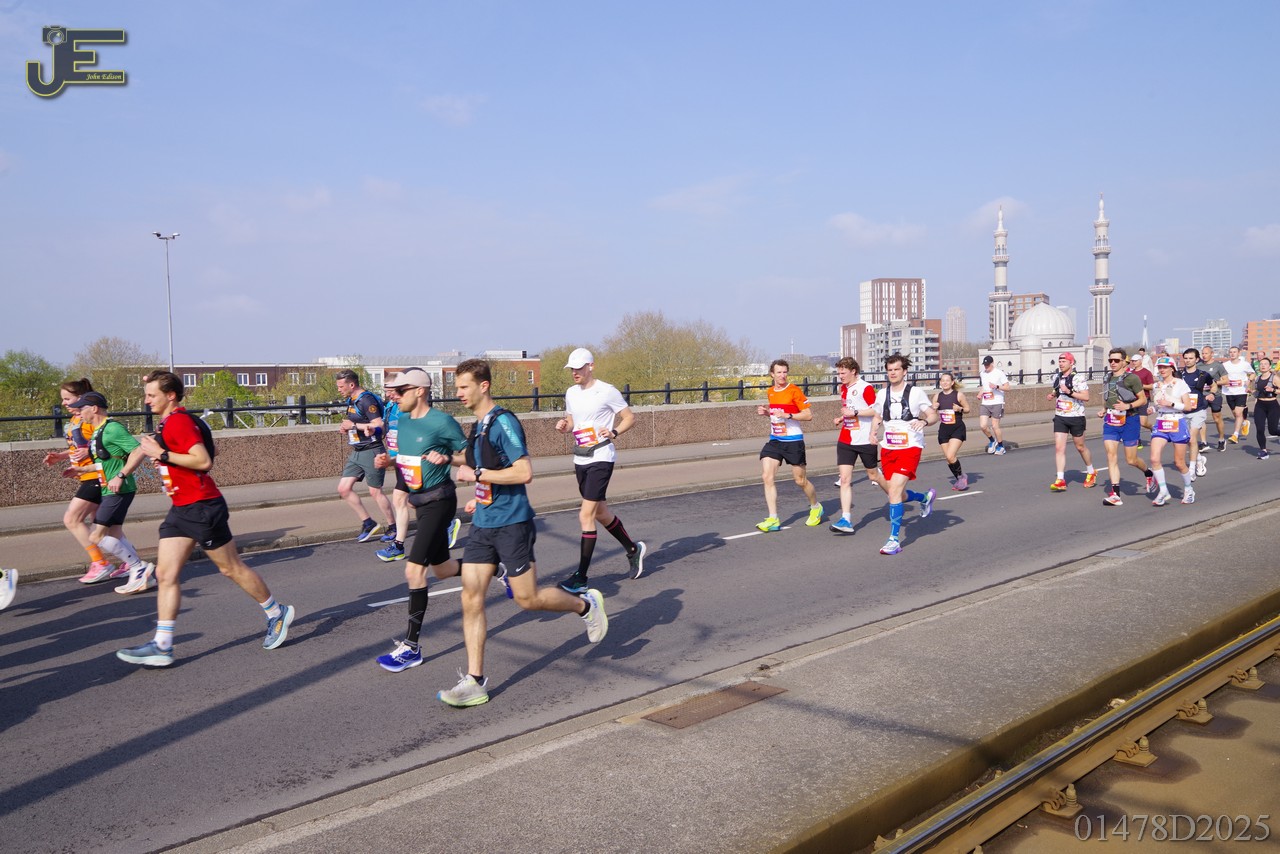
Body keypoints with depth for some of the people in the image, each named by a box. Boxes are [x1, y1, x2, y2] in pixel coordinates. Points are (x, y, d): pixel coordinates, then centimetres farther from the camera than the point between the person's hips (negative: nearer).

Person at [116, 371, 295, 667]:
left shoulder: (179, 421, -16)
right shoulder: (166, 424, 15)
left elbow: (203, 461, -25)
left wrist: (162, 454, -22)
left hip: (202, 508, -10)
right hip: (181, 509, 10)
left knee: (232, 569, 3)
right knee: (165, 574, 1)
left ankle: (277, 613, 19)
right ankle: (162, 645, 1)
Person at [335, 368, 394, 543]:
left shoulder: (367, 400, -17)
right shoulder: (351, 401, 12)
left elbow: (378, 426, -24)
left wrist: (354, 425, -19)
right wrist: (346, 428, 4)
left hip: (371, 451, -9)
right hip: (356, 452, 9)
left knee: (375, 492, -2)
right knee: (344, 488, 5)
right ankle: (368, 524, 13)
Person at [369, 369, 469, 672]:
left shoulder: (441, 421, -16)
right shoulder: (402, 420, 7)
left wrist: (446, 457, -25)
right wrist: (389, 460, 0)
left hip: (439, 501, -9)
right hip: (419, 500, 9)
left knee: (414, 569, -14)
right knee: (442, 569, 19)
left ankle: (412, 646, -7)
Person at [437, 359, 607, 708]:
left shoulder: (503, 422, -15)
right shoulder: (478, 426, 12)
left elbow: (524, 472, -23)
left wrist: (477, 475, -20)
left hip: (511, 523, -8)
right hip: (483, 524, 8)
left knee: (527, 598, 1)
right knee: (471, 597, 1)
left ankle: (586, 604, 27)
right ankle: (474, 681, 5)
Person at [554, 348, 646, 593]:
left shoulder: (607, 391, -10)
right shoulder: (571, 393, 11)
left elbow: (630, 417, -4)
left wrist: (614, 432, -21)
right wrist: (564, 426, -1)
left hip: (601, 458, -8)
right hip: (580, 459, 8)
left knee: (586, 516, -13)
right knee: (600, 512, 17)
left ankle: (581, 579, -10)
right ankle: (633, 549, 40)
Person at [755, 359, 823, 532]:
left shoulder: (794, 391, -10)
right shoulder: (771, 391, 10)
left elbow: (809, 415, -12)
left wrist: (787, 415, -23)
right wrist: (766, 412, 6)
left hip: (793, 441, -6)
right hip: (774, 440, 6)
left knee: (800, 480, 5)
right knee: (767, 476, -9)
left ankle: (816, 507, 34)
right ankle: (773, 519, -6)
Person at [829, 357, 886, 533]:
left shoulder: (866, 387, -11)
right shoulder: (843, 388, 12)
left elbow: (876, 411, -15)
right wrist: (842, 418, 10)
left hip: (865, 440, -6)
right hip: (845, 440, 6)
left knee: (873, 475, 11)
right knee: (844, 479, -7)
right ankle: (846, 520, -11)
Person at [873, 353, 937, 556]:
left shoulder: (916, 393, -4)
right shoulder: (882, 394, 8)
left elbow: (934, 416, 0)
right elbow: (877, 417, 21)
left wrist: (924, 421, -22)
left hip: (910, 447, -5)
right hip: (888, 448, 5)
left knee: (894, 490, -18)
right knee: (898, 494, 11)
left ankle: (894, 539, -10)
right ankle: (926, 497, 46)